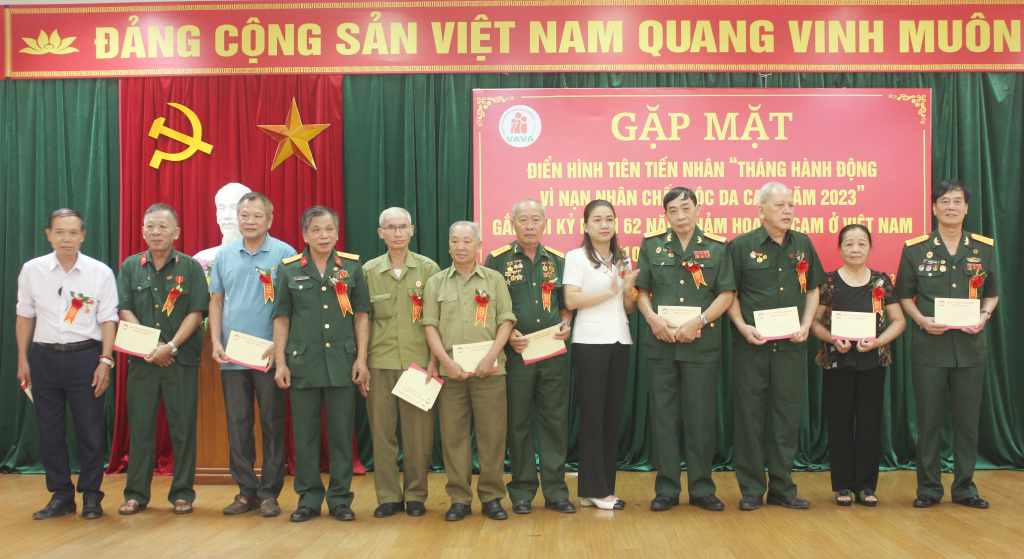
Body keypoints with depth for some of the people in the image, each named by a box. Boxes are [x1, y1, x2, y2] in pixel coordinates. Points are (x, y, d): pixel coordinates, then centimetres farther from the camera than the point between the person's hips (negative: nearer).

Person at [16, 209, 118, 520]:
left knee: (90, 429, 1)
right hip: (44, 357, 2)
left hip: (85, 356, -2)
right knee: (49, 430, 8)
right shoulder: (32, 270, 5)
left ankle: (91, 495, 15)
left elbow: (108, 319, -1)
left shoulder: (100, 272, -2)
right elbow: (24, 316, 11)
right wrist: (23, 360, 9)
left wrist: (105, 361, -7)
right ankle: (61, 496, 19)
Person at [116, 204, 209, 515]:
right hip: (141, 360, 2)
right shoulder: (131, 267, 10)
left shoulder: (190, 267, 3)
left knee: (183, 427, 1)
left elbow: (196, 312, -4)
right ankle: (136, 494, 15)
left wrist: (171, 346, -14)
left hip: (181, 359, -2)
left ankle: (182, 493, 10)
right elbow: (124, 311, 4)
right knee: (140, 426, 5)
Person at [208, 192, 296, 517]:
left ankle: (269, 493, 12)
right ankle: (246, 491, 19)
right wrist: (216, 341, 2)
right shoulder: (224, 255, 10)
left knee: (272, 423, 2)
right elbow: (216, 300, 14)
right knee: (238, 424, 8)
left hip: (268, 356, -4)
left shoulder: (284, 254, -3)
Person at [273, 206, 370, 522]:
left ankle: (340, 499, 14)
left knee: (342, 433, 4)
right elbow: (282, 318, 7)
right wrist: (280, 362, 1)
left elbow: (361, 315, 6)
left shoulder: (352, 267, 6)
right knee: (304, 433, 6)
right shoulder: (289, 269, 5)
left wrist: (361, 359, -1)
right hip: (302, 364, 0)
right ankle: (308, 499, 17)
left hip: (342, 363, 0)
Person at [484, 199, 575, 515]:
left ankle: (555, 490, 13)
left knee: (555, 420, 4)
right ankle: (522, 491, 14)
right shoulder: (498, 260, 1)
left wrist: (565, 325, -1)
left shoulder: (558, 261, 11)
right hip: (515, 353, -2)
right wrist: (507, 334, -11)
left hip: (553, 354, 3)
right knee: (518, 423, 4)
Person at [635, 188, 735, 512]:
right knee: (663, 415, 4)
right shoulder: (652, 246, 8)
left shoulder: (716, 248, 4)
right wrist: (652, 318, -9)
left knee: (701, 416, 4)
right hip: (660, 343, 1)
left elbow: (726, 294, 1)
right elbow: (641, 291, 8)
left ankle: (702, 488, 16)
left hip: (702, 344, -1)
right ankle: (666, 489, 14)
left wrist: (698, 321, -12)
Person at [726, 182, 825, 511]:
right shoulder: (741, 246, 0)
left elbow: (813, 289, 15)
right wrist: (743, 326, -11)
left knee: (788, 416, 6)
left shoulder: (803, 244, 9)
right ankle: (751, 490, 13)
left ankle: (782, 488, 18)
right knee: (749, 415, 2)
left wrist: (806, 325, 0)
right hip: (751, 344, -3)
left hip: (791, 345, 3)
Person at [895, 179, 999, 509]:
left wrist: (984, 317, -4)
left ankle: (964, 487, 18)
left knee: (967, 420, 6)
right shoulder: (915, 250, 2)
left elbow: (992, 293, 15)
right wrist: (923, 320, -10)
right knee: (929, 420, 3)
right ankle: (929, 488, 14)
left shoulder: (984, 248, 8)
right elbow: (904, 295, 7)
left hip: (970, 345, 2)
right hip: (929, 346, -1)